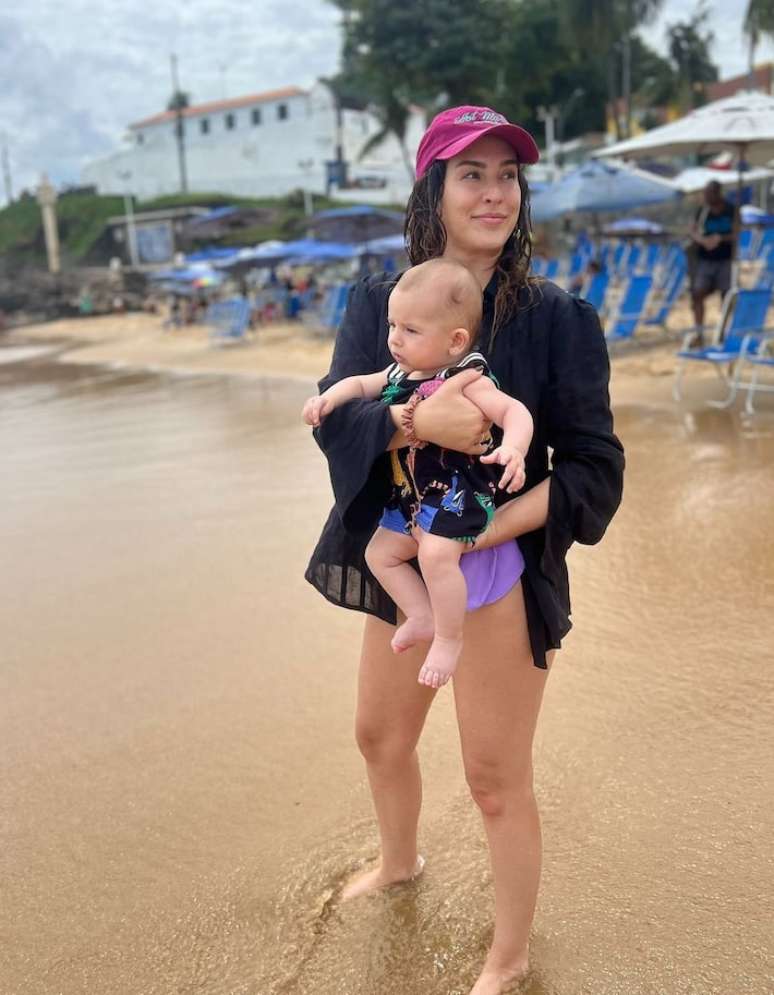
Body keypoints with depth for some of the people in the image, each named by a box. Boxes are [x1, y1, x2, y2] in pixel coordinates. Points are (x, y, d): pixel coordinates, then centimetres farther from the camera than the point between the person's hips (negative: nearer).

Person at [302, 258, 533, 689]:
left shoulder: (467, 381, -18)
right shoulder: (400, 372, 6)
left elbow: (515, 412, -26)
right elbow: (360, 383, 19)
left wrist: (514, 450, -46)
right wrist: (330, 397, -1)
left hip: (460, 490, -9)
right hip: (413, 495, 9)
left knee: (436, 553, -29)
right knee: (381, 552, 12)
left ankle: (450, 638, -10)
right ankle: (424, 618, 20)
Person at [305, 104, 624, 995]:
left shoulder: (557, 319, -10)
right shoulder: (378, 304, 0)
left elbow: (593, 468, -11)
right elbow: (333, 416, -13)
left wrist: (483, 530, -23)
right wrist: (417, 420, -34)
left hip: (499, 580, -4)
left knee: (496, 781, 6)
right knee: (380, 738, 23)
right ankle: (399, 862, 56)